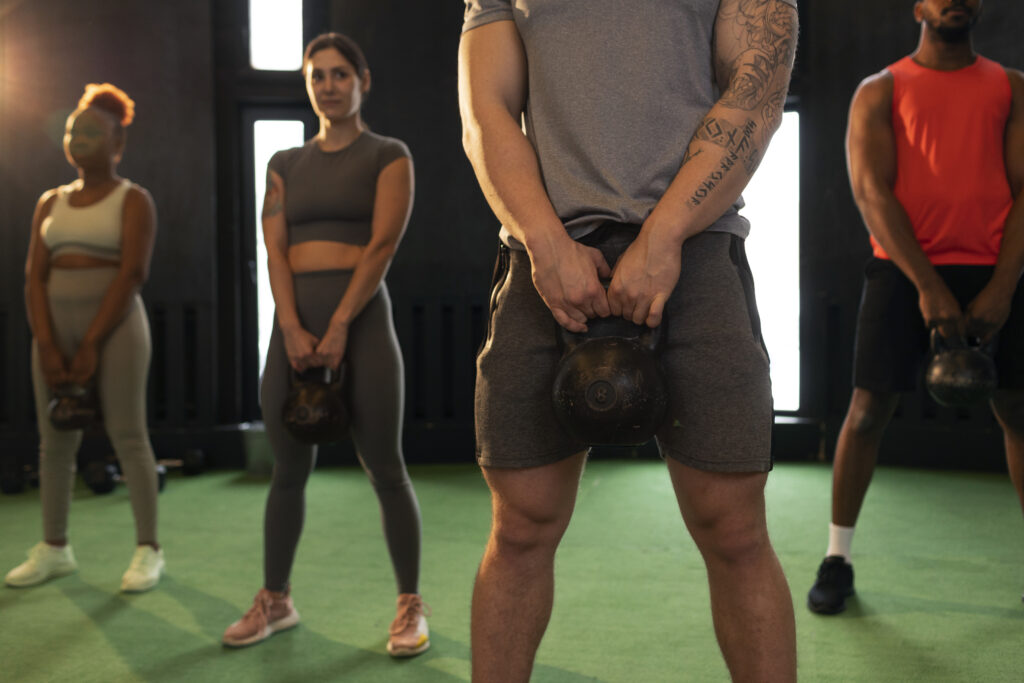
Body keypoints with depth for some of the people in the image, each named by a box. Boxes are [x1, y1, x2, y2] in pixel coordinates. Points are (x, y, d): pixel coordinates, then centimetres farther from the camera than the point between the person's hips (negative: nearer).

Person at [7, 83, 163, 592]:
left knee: (127, 436, -6)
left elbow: (132, 273, -11)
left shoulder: (132, 200, 0)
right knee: (54, 440, 6)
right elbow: (34, 276, 7)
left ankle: (148, 550, 0)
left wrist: (91, 346, -16)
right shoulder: (50, 202, 14)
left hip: (114, 323, -5)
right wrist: (47, 347, -7)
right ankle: (54, 549, 16)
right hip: (56, 326, 5)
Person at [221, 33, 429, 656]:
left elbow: (382, 245, -7)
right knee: (289, 471, 9)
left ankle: (411, 607, 9)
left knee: (385, 470, -2)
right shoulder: (286, 164, 16)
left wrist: (338, 330, -15)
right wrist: (293, 330, -10)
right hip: (295, 323, 4)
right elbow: (275, 249, 5)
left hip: (361, 318, -4)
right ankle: (275, 600, 23)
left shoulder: (388, 156, 5)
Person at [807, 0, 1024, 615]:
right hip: (904, 269, -2)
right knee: (868, 409, -4)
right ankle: (838, 559, 8)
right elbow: (872, 190, -5)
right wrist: (928, 285, -14)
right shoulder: (880, 91, 6)